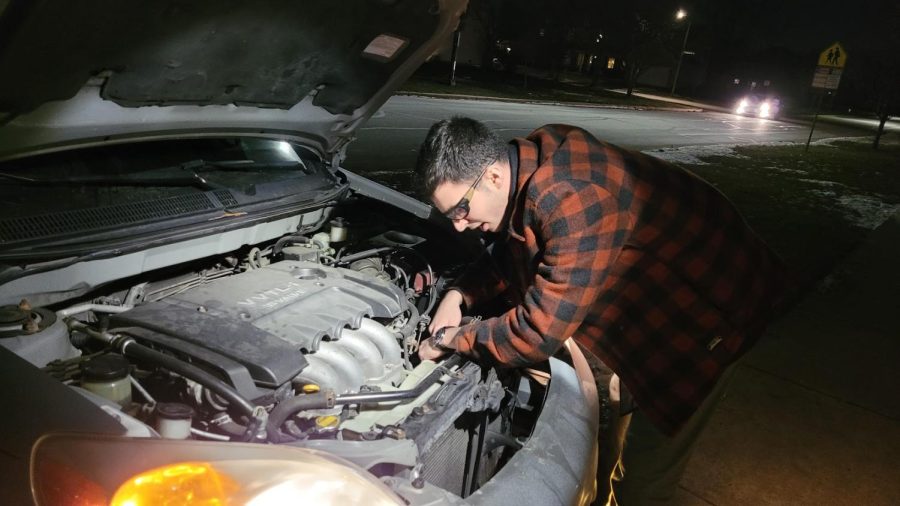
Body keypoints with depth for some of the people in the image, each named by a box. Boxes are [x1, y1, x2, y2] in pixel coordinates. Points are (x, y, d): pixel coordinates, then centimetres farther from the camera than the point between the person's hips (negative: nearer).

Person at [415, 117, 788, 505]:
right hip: (654, 290, 8)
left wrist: (450, 339, -20)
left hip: (716, 296, -8)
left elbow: (538, 334, -35)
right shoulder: (527, 169, -11)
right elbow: (510, 255, 8)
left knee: (645, 462, 1)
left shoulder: (573, 202, -40)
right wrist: (459, 295, -8)